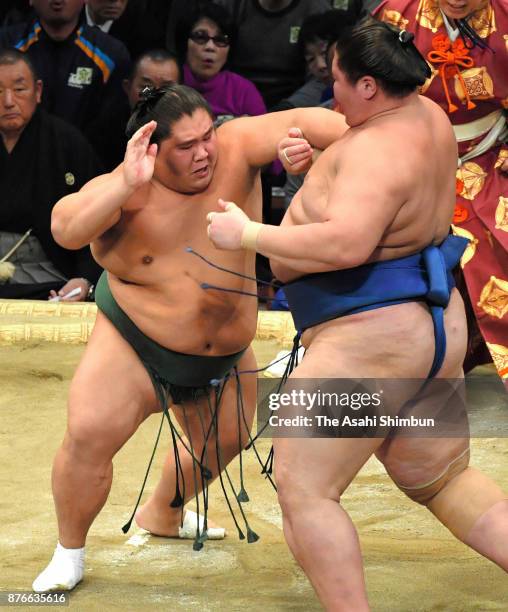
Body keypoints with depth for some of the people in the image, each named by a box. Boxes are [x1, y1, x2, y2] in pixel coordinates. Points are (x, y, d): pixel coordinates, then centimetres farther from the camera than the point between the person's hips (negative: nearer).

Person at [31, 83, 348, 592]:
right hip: (136, 343, -4)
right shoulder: (127, 192, -23)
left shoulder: (235, 148, -19)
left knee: (221, 443, 22)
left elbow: (300, 124, -30)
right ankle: (68, 554, 2)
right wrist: (126, 183, -49)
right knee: (89, 434, -20)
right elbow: (66, 230, -39)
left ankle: (160, 515, 52)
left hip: (225, 353, 4)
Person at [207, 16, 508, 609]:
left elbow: (346, 243, -35)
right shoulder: (427, 115, 7)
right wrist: (315, 160, 12)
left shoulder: (378, 149, -22)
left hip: (370, 341, -10)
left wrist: (249, 235, -24)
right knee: (444, 482, 21)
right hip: (435, 330, 10)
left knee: (303, 490, -2)